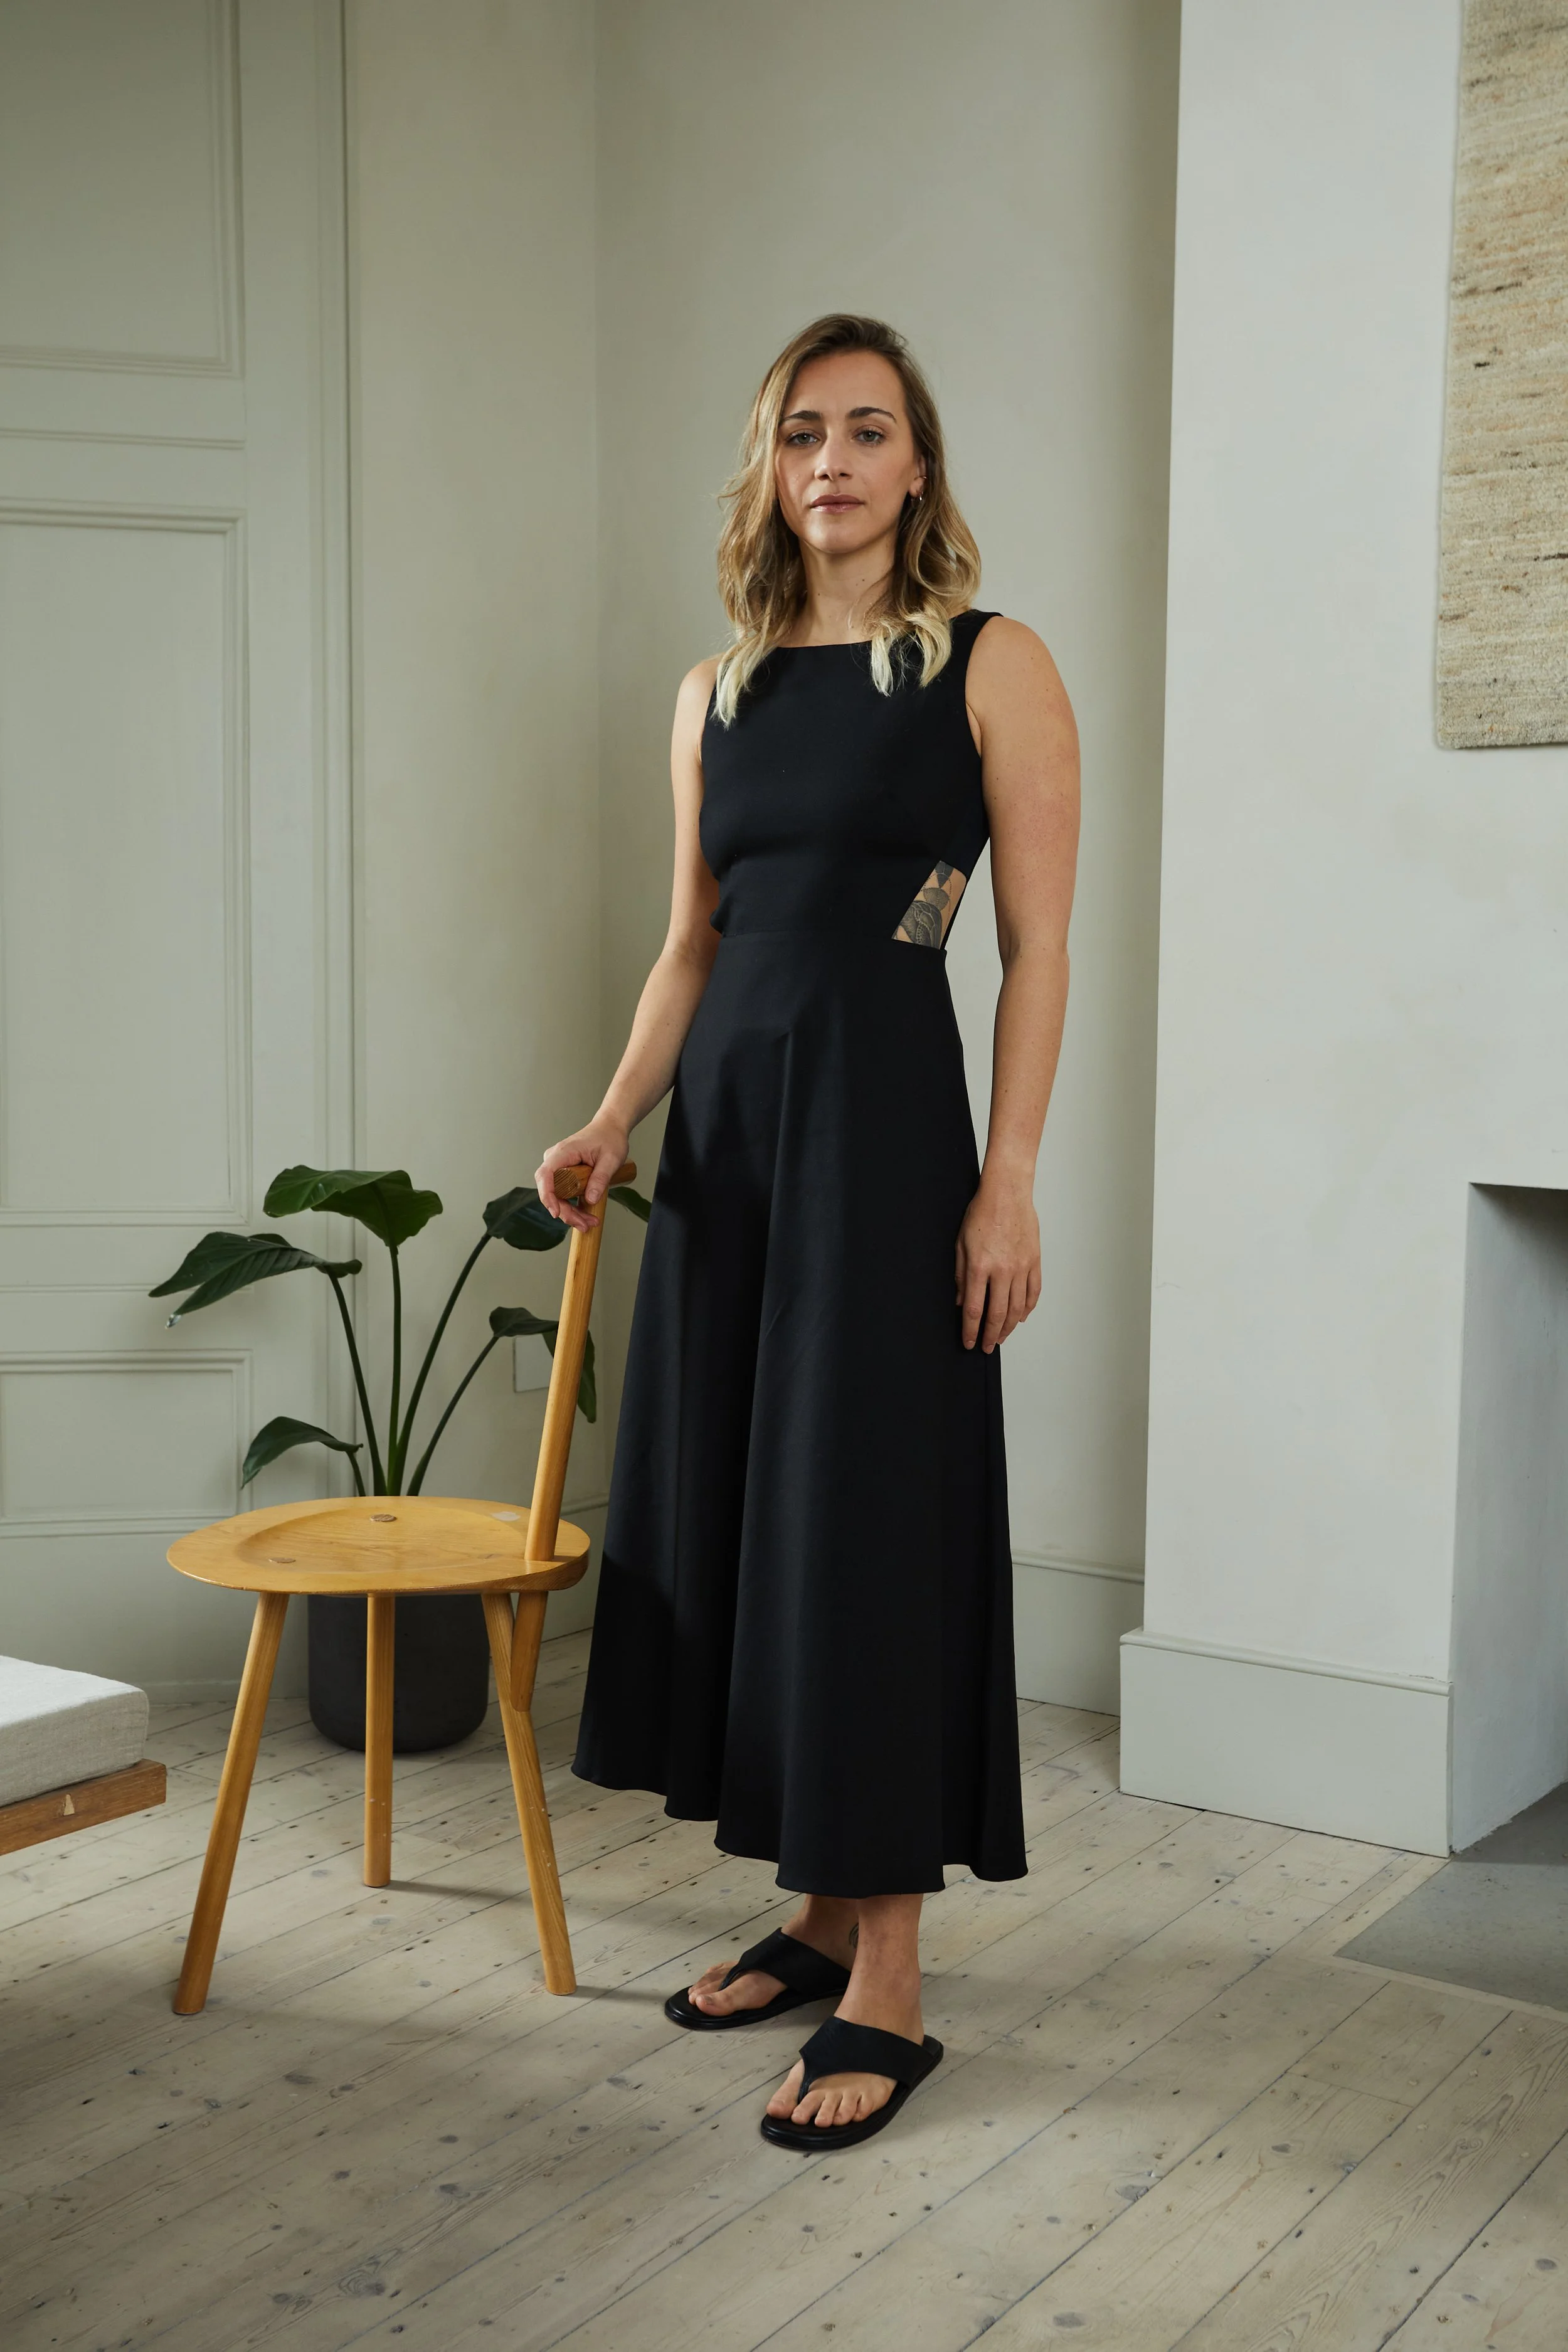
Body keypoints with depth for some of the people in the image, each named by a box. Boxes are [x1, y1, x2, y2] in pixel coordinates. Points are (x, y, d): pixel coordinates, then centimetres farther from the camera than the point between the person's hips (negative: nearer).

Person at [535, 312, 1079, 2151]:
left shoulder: (992, 667, -2)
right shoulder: (716, 693, 13)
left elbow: (1038, 946, -6)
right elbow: (691, 943, 16)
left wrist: (1008, 1180, -13)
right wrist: (612, 1121, 3)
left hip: (884, 1106, -6)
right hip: (724, 1114, 6)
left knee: (868, 1513, -5)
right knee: (725, 1495, 9)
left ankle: (889, 1985, 5)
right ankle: (821, 1912, 24)